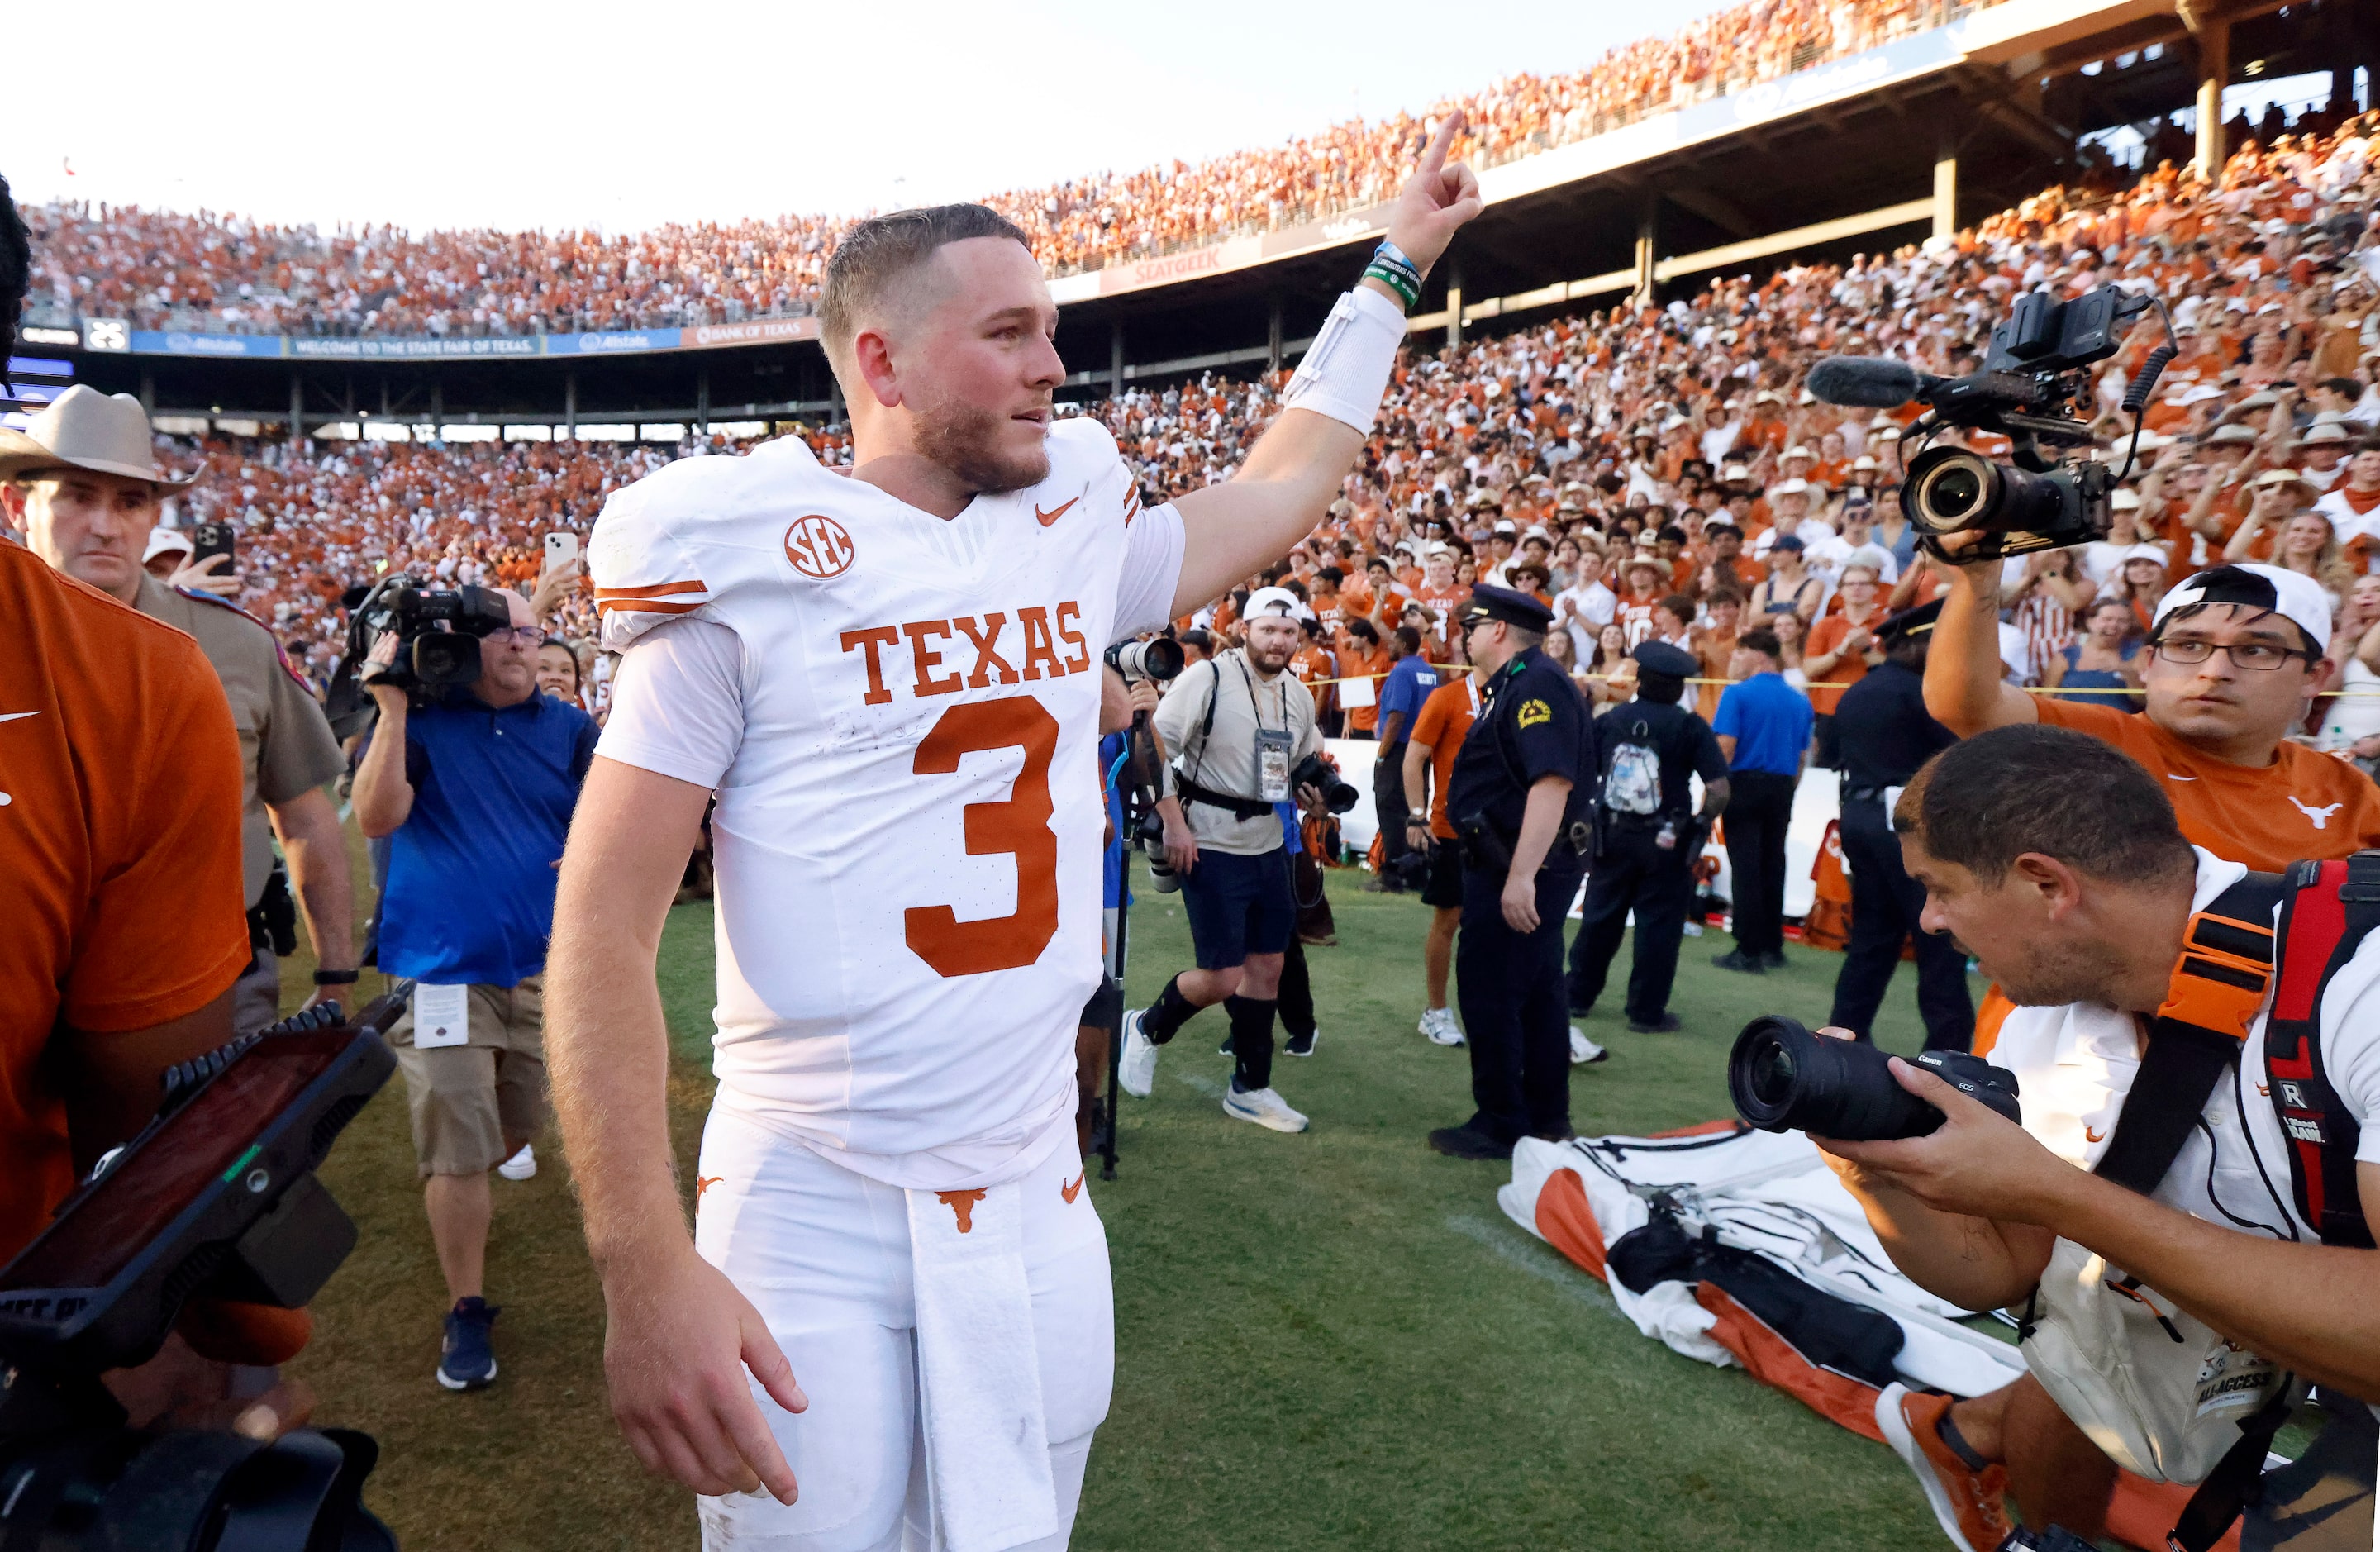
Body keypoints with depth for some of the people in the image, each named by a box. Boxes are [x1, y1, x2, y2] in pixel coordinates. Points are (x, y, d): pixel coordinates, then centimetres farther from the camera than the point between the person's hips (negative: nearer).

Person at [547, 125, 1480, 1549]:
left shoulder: (1074, 533, 5)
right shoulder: (745, 566, -11)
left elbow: (1282, 488, 23)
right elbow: (604, 926, -13)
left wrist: (1396, 266, 29)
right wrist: (647, 1274, -19)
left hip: (1038, 1201, 5)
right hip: (813, 1214, -4)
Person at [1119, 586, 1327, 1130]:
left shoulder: (1299, 695, 9)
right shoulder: (1207, 678, -13)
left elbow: (1303, 766, 22)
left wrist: (1313, 793, -1)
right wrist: (1174, 824, -16)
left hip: (1269, 845, 7)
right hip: (1210, 845, -7)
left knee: (1267, 966, 10)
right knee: (1223, 979, -6)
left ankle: (1251, 1088, 25)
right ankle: (1146, 1029, 22)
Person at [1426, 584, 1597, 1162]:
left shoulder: (1536, 685, -18)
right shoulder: (1514, 684, 16)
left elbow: (1552, 782, -29)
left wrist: (1520, 875, -32)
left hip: (1519, 870, -11)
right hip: (1520, 868, 11)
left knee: (1490, 993, -3)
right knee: (1535, 993, 16)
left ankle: (1502, 1126, 8)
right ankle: (1545, 1118, 27)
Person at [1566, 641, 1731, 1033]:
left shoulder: (1609, 719, 0)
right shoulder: (1691, 727, -7)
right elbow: (1719, 789, -13)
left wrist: (1593, 817, 14)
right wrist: (1700, 824, 2)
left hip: (1612, 835, 3)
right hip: (1666, 842, -3)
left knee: (1599, 919, 14)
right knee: (1658, 925, 5)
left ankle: (1578, 996, 24)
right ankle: (1647, 1012, 10)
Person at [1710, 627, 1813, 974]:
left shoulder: (1738, 694, -8)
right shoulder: (1800, 701, 8)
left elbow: (1725, 746, -14)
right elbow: (1803, 755, 12)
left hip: (1744, 784, -5)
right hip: (1781, 789, 5)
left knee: (1745, 868, -3)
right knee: (1773, 866, 11)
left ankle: (1749, 952, -3)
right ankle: (1773, 948, 17)